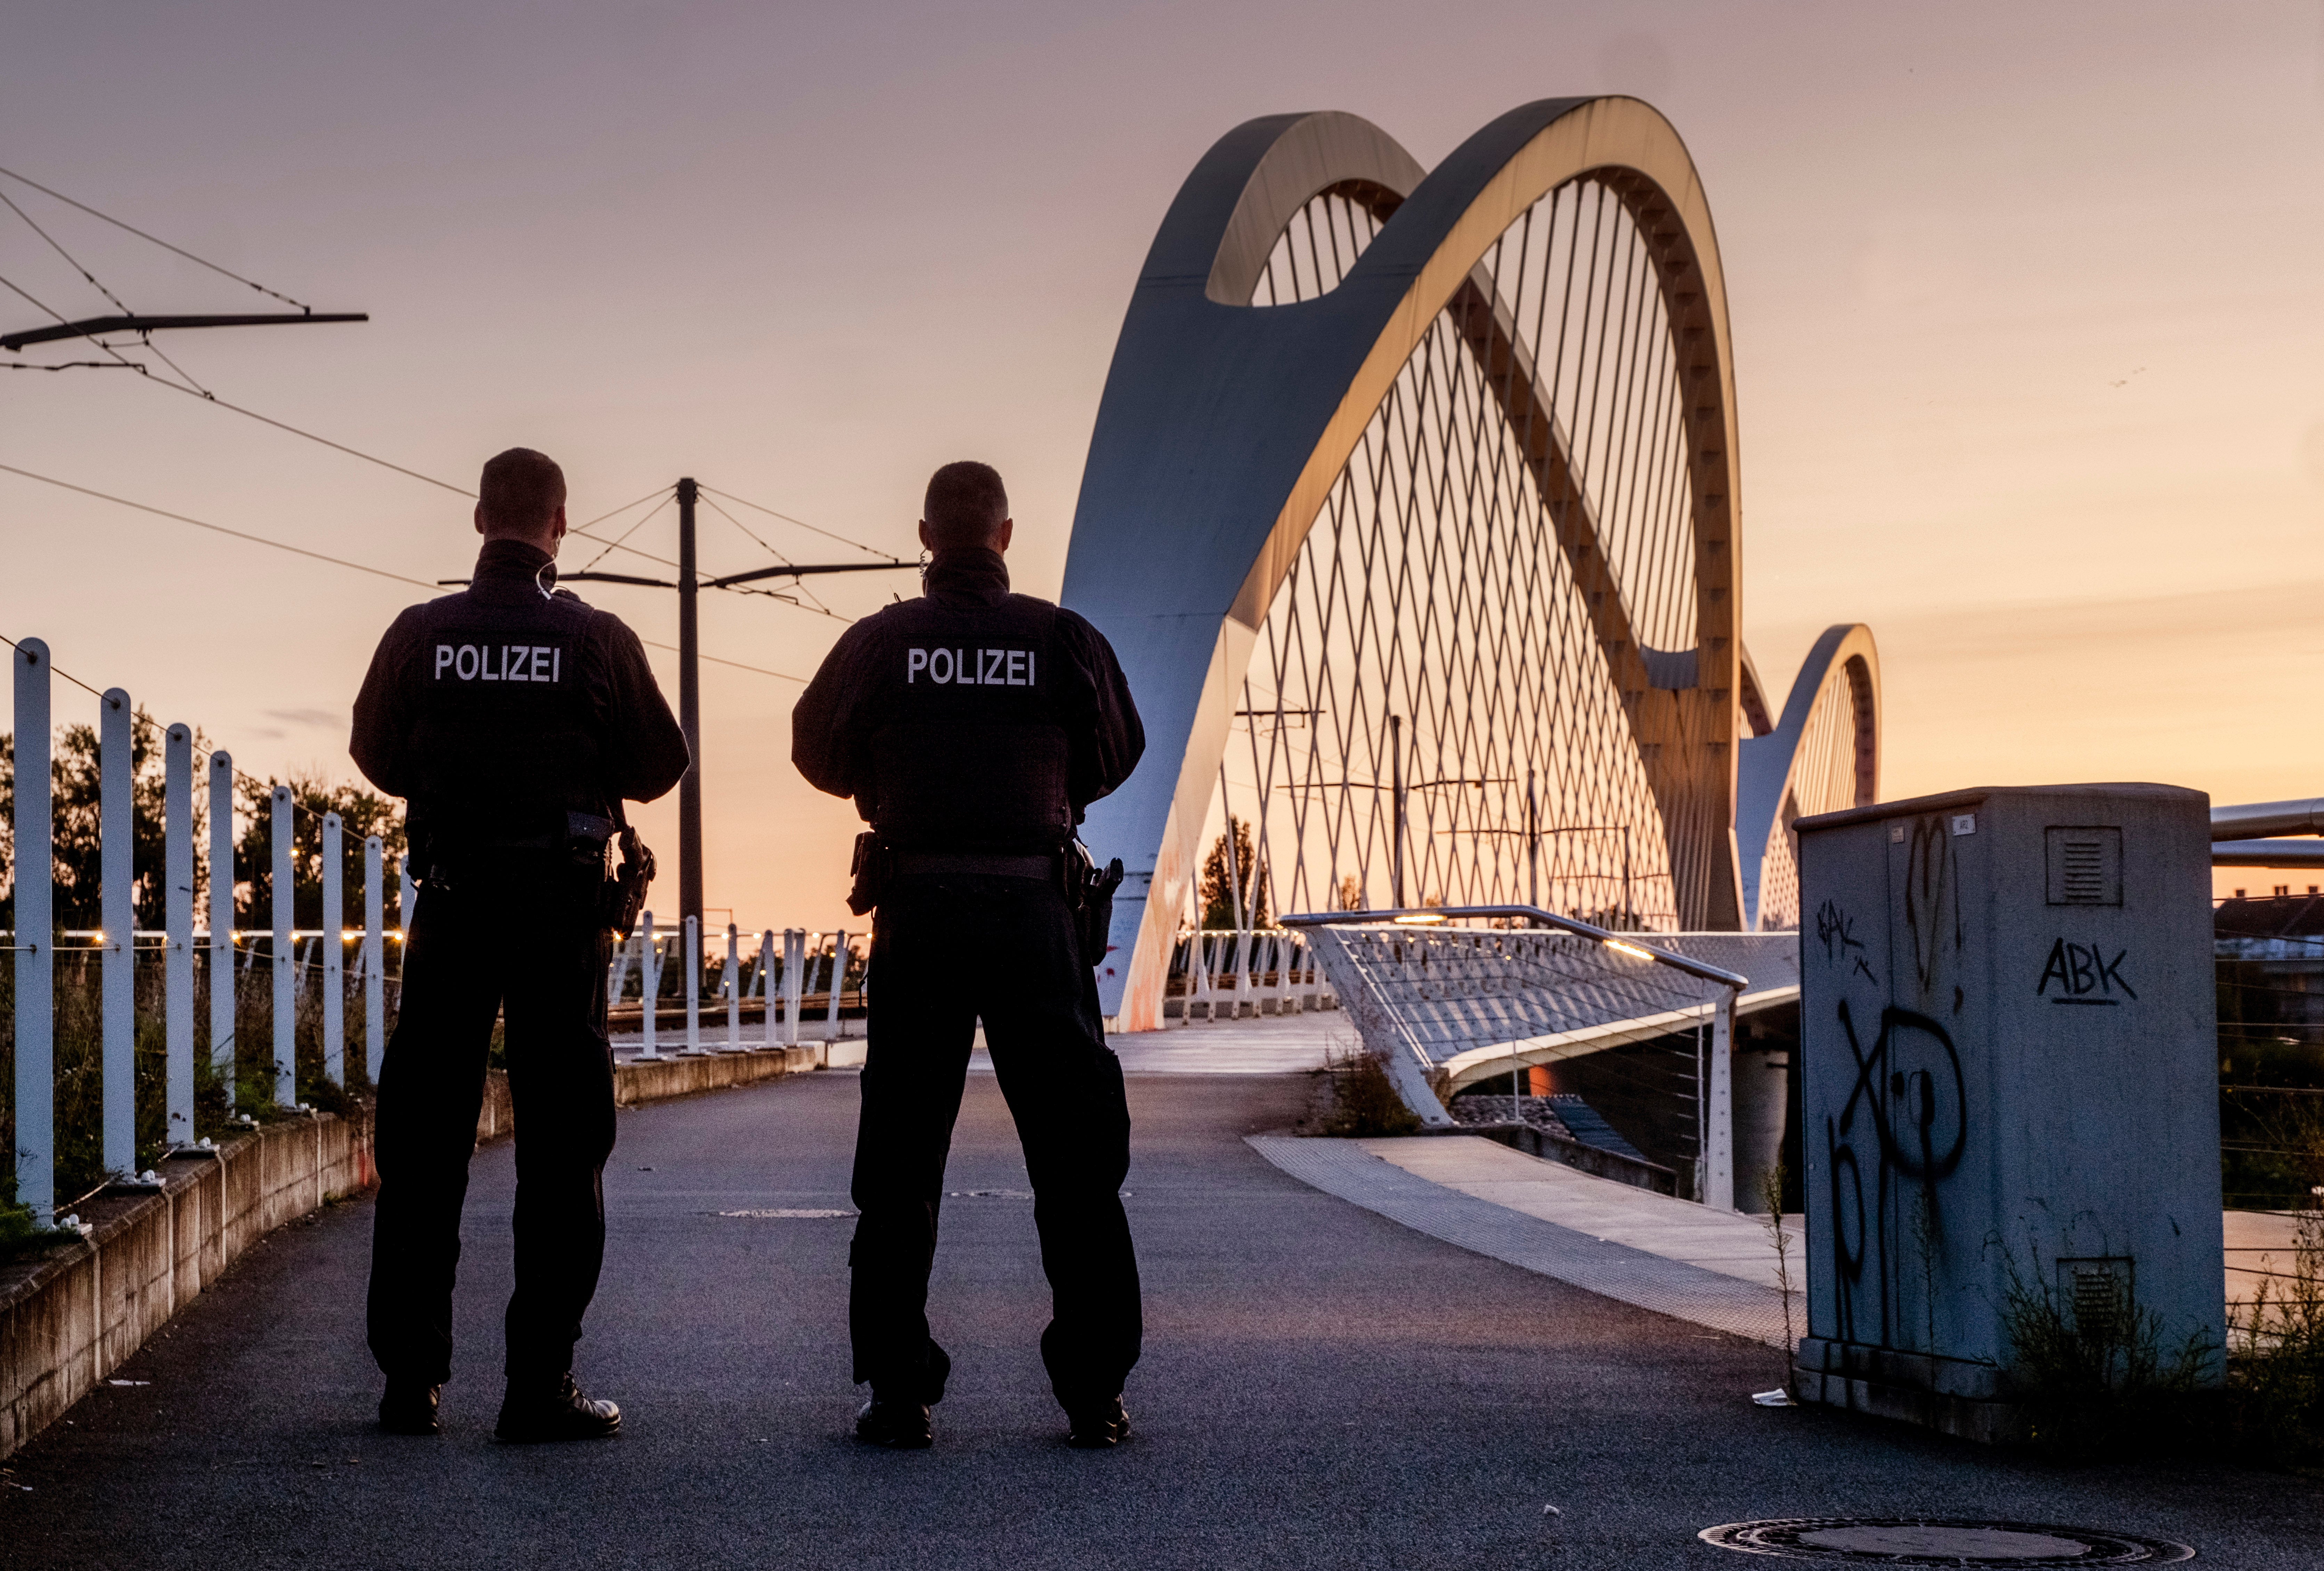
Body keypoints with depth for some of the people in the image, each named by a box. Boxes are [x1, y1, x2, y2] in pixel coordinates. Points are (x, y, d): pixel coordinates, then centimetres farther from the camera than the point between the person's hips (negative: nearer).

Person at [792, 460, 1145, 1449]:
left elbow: (818, 753, 12)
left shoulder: (879, 642, 0)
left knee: (900, 1157, 8)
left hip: (916, 912, 1)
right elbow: (1114, 756, 11)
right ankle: (1094, 1392, 5)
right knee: (1075, 1156, 6)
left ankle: (897, 1393, 6)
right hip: (1036, 911, 0)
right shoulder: (1064, 640, -1)